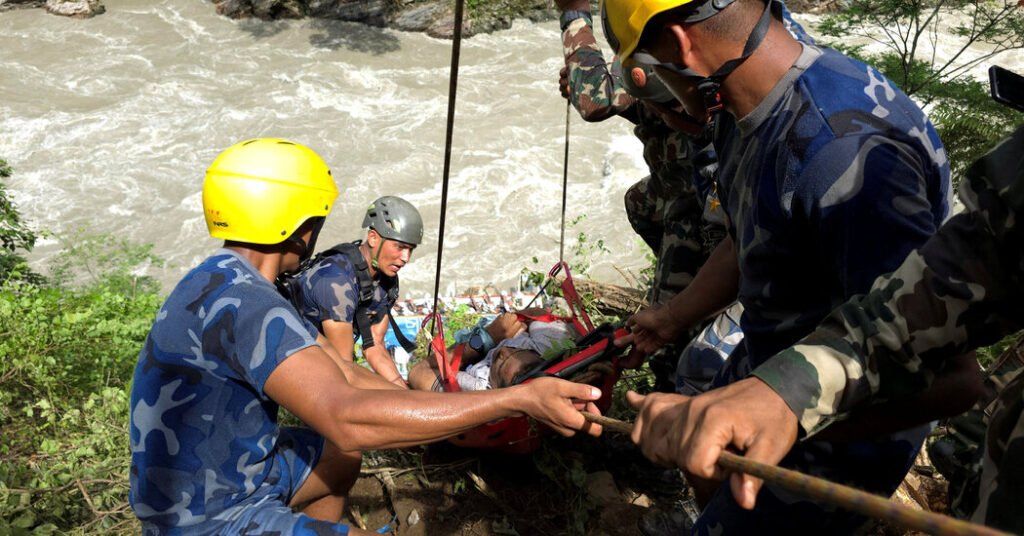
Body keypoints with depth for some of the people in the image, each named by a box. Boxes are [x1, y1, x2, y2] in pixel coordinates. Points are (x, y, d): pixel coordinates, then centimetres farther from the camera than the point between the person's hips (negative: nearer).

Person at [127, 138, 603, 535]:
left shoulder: (226, 284, 4)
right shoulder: (239, 303, -29)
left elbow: (341, 377, 4)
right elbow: (347, 419, -40)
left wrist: (472, 413, 2)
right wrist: (519, 401, -39)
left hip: (219, 475, 10)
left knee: (341, 460, 25)